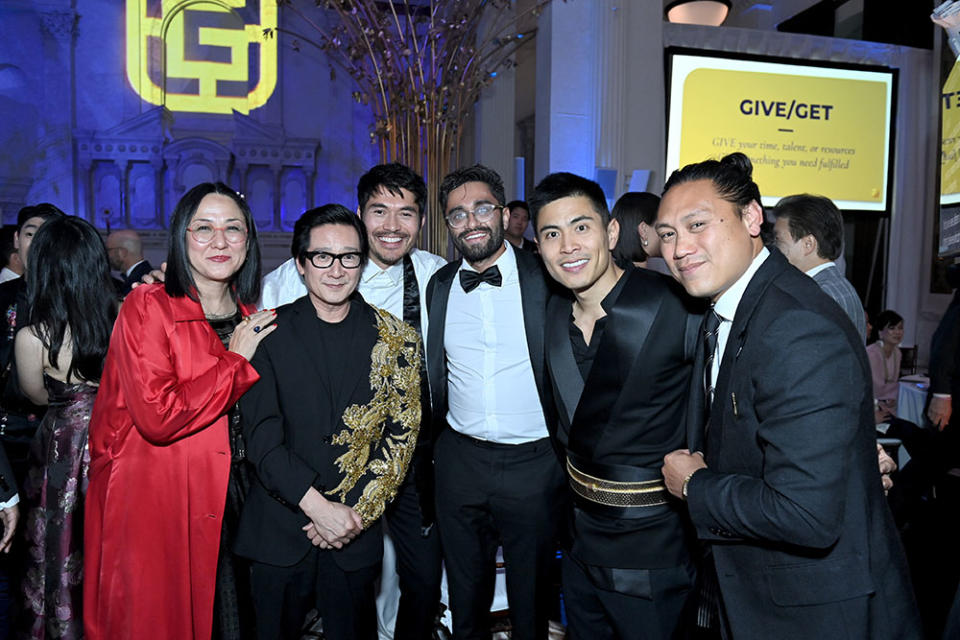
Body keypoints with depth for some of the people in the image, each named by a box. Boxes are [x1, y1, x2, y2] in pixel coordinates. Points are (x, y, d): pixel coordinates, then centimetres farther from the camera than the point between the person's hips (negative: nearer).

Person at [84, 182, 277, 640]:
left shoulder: (251, 318, 8)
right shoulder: (148, 307, -10)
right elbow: (158, 415, -22)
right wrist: (235, 360, -15)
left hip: (230, 507, 6)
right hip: (155, 507, -5)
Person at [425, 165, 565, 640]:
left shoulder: (544, 278, -7)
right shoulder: (439, 286, 4)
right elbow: (434, 375, 11)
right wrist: (433, 444, 9)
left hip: (533, 460, -3)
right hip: (459, 459, 3)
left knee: (530, 596, 15)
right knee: (465, 592, 20)